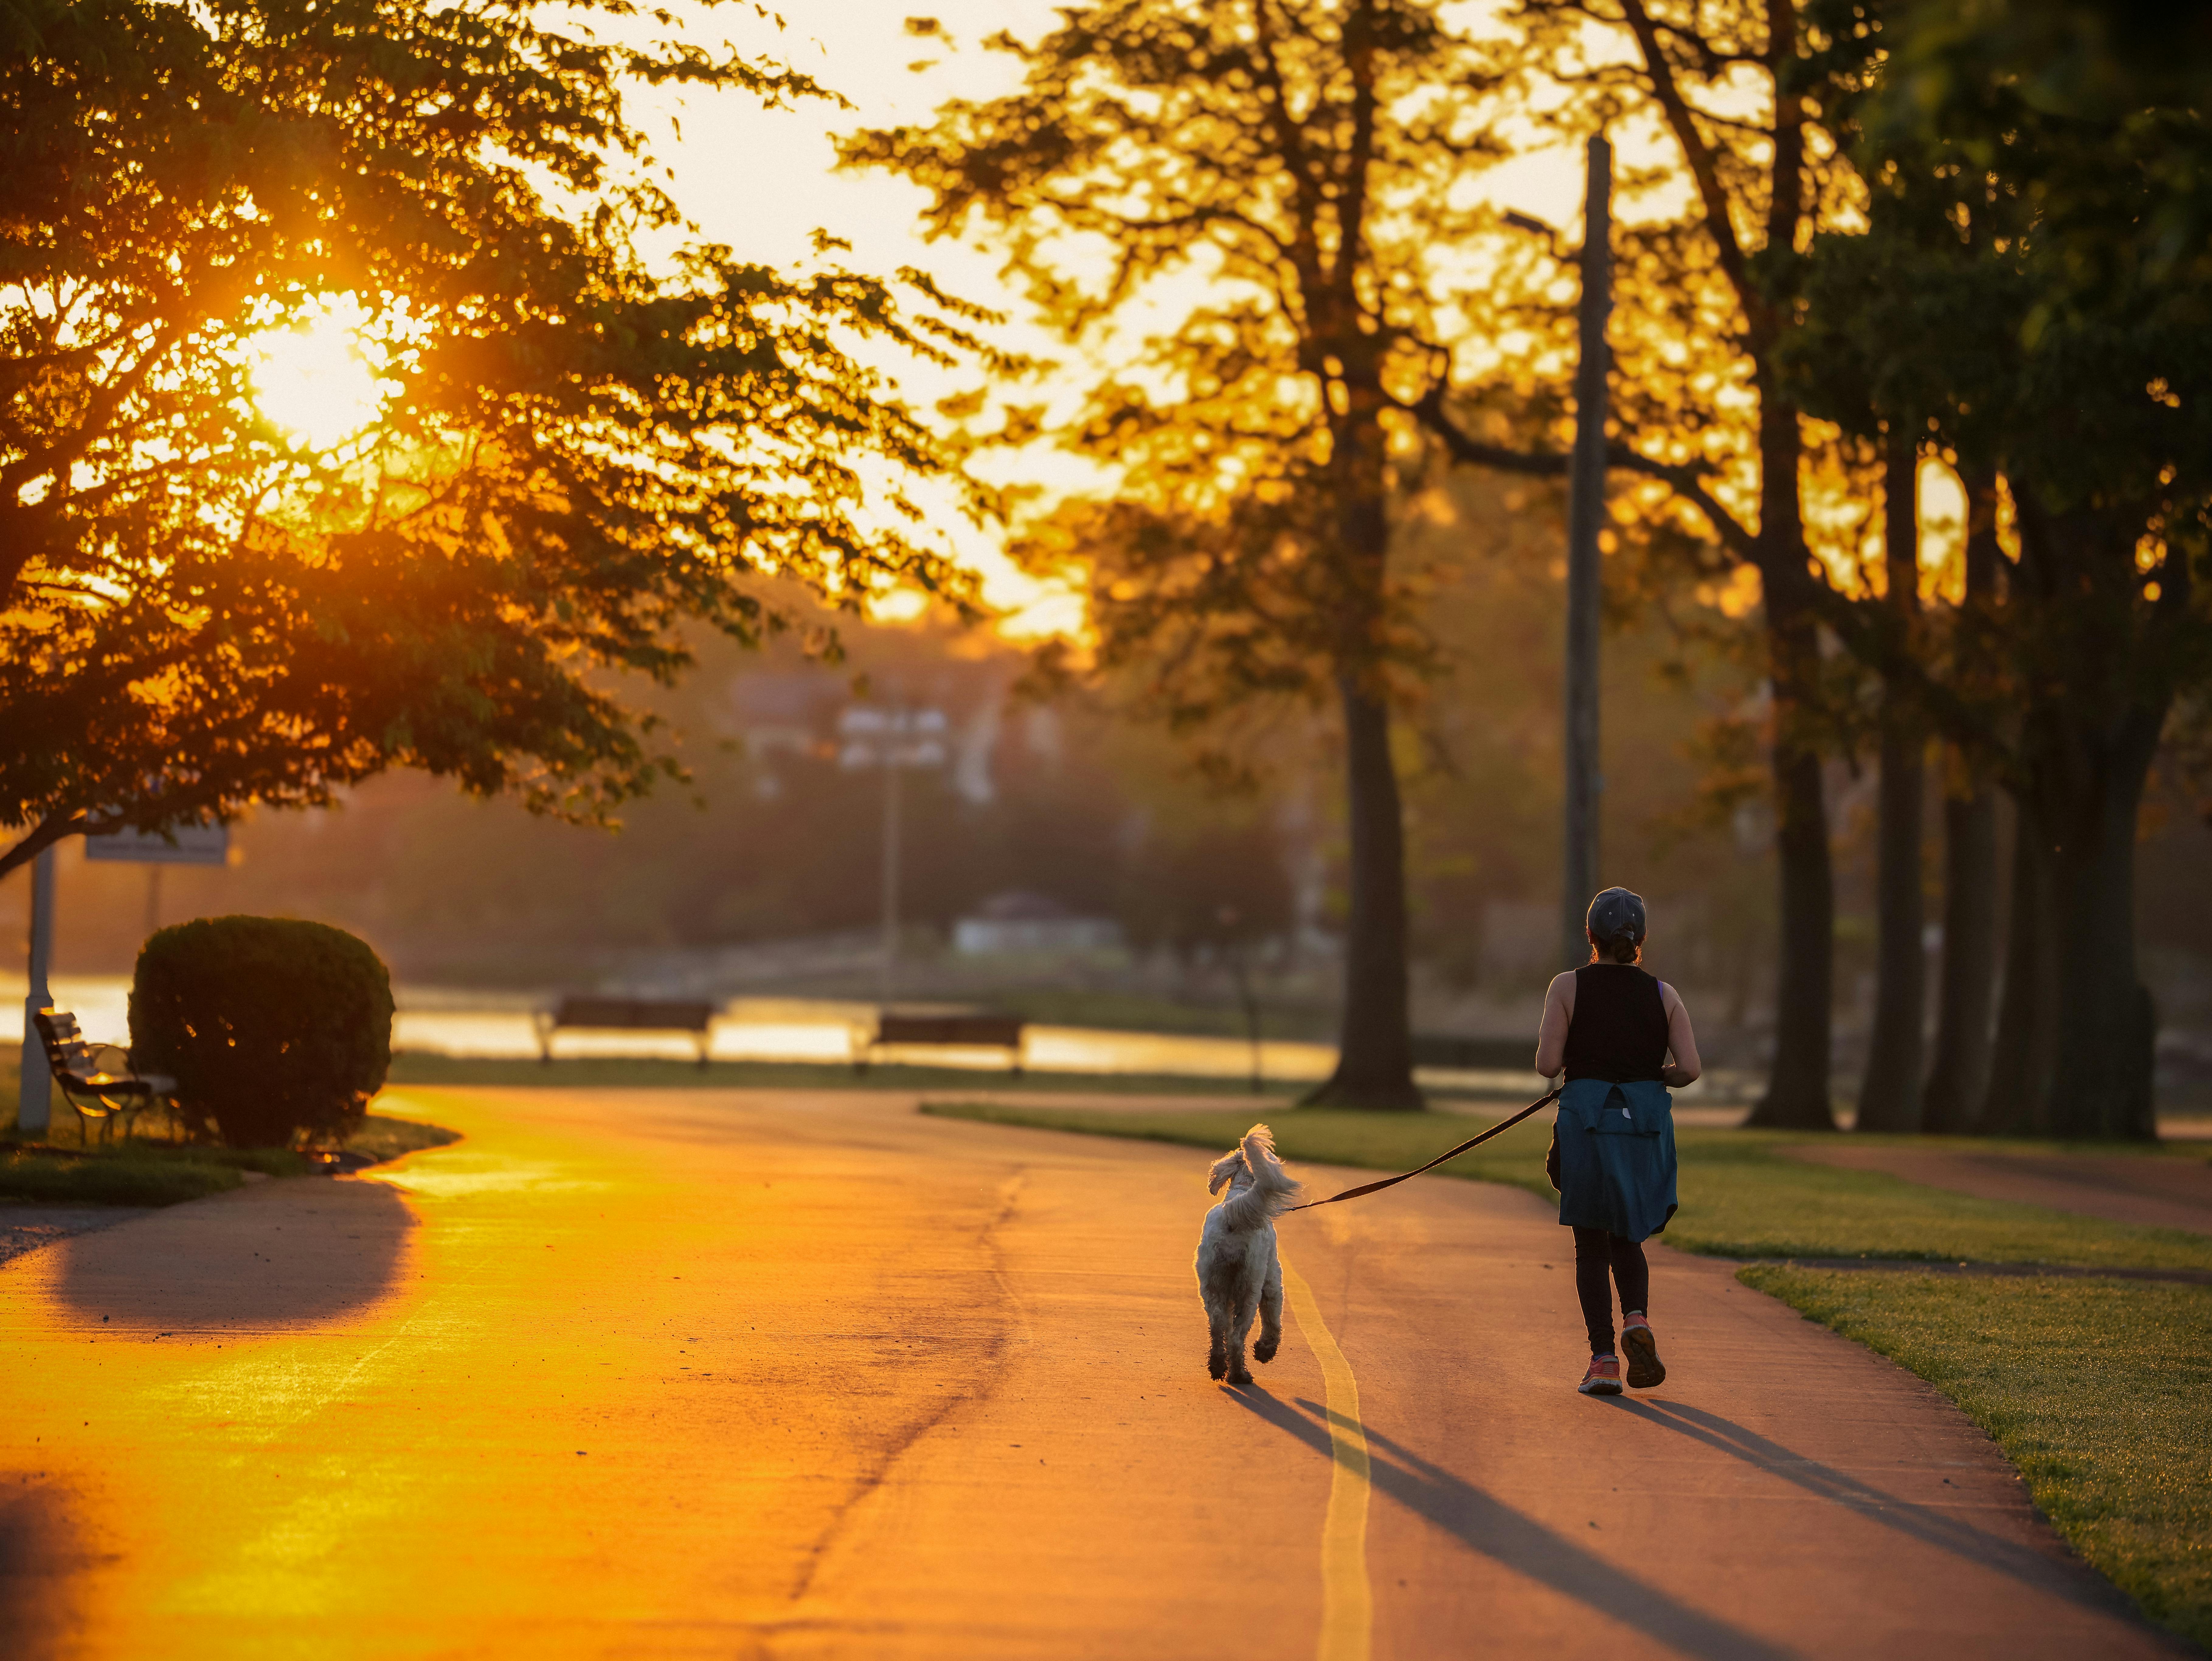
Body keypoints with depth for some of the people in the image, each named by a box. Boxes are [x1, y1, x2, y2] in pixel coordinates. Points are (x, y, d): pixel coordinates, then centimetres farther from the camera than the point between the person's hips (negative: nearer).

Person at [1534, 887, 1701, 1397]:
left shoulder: (1569, 987, -3)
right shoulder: (1663, 995, 4)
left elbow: (1548, 1065, -8)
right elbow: (1689, 1068, -4)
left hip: (1586, 1122, -2)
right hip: (1645, 1124, 2)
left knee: (1591, 1247, 10)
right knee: (1627, 1239, 18)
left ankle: (1603, 1359, -3)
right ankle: (1637, 1318, -11)